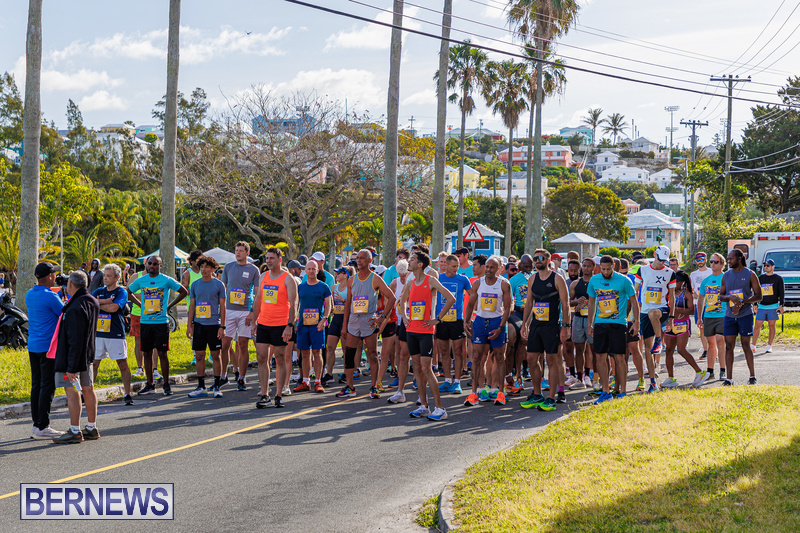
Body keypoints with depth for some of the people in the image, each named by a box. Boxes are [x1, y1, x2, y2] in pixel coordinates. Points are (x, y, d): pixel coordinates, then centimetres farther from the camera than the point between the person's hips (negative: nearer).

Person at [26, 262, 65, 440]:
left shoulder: (29, 295, 9)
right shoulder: (50, 297, -16)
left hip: (33, 346, 8)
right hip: (48, 346, -8)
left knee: (36, 385, 12)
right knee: (47, 386, -4)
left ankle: (36, 424, 15)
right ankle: (42, 427, -4)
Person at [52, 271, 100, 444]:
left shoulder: (76, 308, -23)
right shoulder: (93, 302, 7)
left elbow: (75, 340, -25)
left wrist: (71, 367, -23)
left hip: (73, 356, -10)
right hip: (88, 354, 10)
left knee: (72, 391, -5)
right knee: (88, 390, 12)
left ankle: (75, 432, -3)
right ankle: (92, 428, 19)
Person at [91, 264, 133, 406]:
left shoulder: (121, 292, -2)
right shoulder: (98, 292, 13)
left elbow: (113, 308, -17)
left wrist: (98, 304, -4)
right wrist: (106, 301, -12)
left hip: (116, 335, -4)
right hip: (98, 334, 4)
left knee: (123, 364, -2)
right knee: (93, 363, 7)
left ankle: (128, 395, 3)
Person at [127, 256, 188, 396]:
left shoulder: (166, 280, -2)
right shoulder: (140, 281, 7)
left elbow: (184, 292, 4)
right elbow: (128, 292, 23)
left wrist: (169, 306, 1)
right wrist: (141, 304, 11)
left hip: (161, 322, -3)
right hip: (145, 322, 4)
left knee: (162, 353, -4)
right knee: (147, 353, 6)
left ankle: (166, 384, 4)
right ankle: (150, 385, 13)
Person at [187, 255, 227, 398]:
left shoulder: (219, 284, 0)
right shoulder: (195, 284, 9)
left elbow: (222, 306, 0)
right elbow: (192, 305, 13)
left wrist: (222, 327, -6)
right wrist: (189, 325, 6)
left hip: (214, 324, -3)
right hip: (198, 324, 3)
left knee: (215, 355, 1)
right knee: (199, 355, 4)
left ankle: (217, 387, 9)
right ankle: (201, 387, 11)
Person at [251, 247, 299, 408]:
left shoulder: (288, 279, -6)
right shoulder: (263, 276, 11)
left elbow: (293, 304, -10)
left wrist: (290, 325, -17)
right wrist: (254, 321, 14)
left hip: (280, 325, -5)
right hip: (263, 324, 5)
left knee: (281, 359, 1)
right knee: (261, 358, -1)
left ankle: (279, 395, 8)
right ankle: (264, 394, 4)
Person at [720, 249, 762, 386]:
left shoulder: (750, 274, -2)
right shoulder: (726, 276, 11)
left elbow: (758, 296, -4)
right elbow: (721, 296, 13)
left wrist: (742, 303, -17)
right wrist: (730, 298, -11)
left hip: (745, 314, -4)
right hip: (729, 315, 4)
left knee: (746, 346, 0)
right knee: (729, 346, -1)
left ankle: (752, 377, 12)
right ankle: (729, 378, 1)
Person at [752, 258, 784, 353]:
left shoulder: (778, 278, 4)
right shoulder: (760, 278, 12)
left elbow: (781, 293, 3)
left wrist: (781, 305, -5)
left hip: (773, 306, -2)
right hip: (762, 306, 2)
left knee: (772, 326, 0)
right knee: (757, 326, 0)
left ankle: (769, 346, 3)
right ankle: (753, 346, 6)